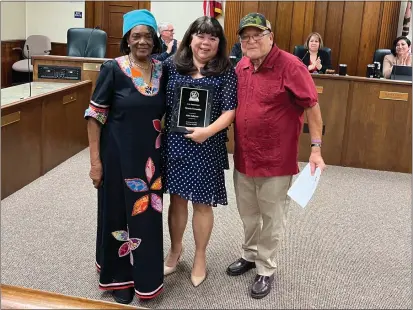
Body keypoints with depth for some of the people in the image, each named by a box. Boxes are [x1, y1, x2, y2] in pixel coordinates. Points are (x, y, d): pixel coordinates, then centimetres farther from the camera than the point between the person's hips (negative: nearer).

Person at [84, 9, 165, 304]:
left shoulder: (162, 70, 1)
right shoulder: (113, 69, -11)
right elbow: (95, 115, -9)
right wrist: (95, 160, -12)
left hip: (151, 155, 4)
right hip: (118, 154, -3)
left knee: (148, 214, 13)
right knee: (119, 214, 9)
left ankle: (145, 275, 34)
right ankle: (120, 277, 29)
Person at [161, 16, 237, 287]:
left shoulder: (226, 72, -2)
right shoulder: (172, 65, 3)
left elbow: (229, 111, -7)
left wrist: (209, 130, -22)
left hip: (207, 147, -2)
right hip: (174, 142, 2)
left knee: (202, 203, 9)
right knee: (177, 199, 13)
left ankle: (200, 256, 29)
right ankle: (175, 249, 36)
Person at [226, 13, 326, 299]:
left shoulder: (290, 66, -14)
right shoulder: (241, 66, 5)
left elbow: (312, 107, -12)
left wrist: (316, 149, -15)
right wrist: (235, 144, 13)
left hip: (276, 160, -6)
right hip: (243, 157, 6)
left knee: (271, 219, 10)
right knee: (248, 215, 22)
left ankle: (266, 270, 27)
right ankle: (250, 255, 43)